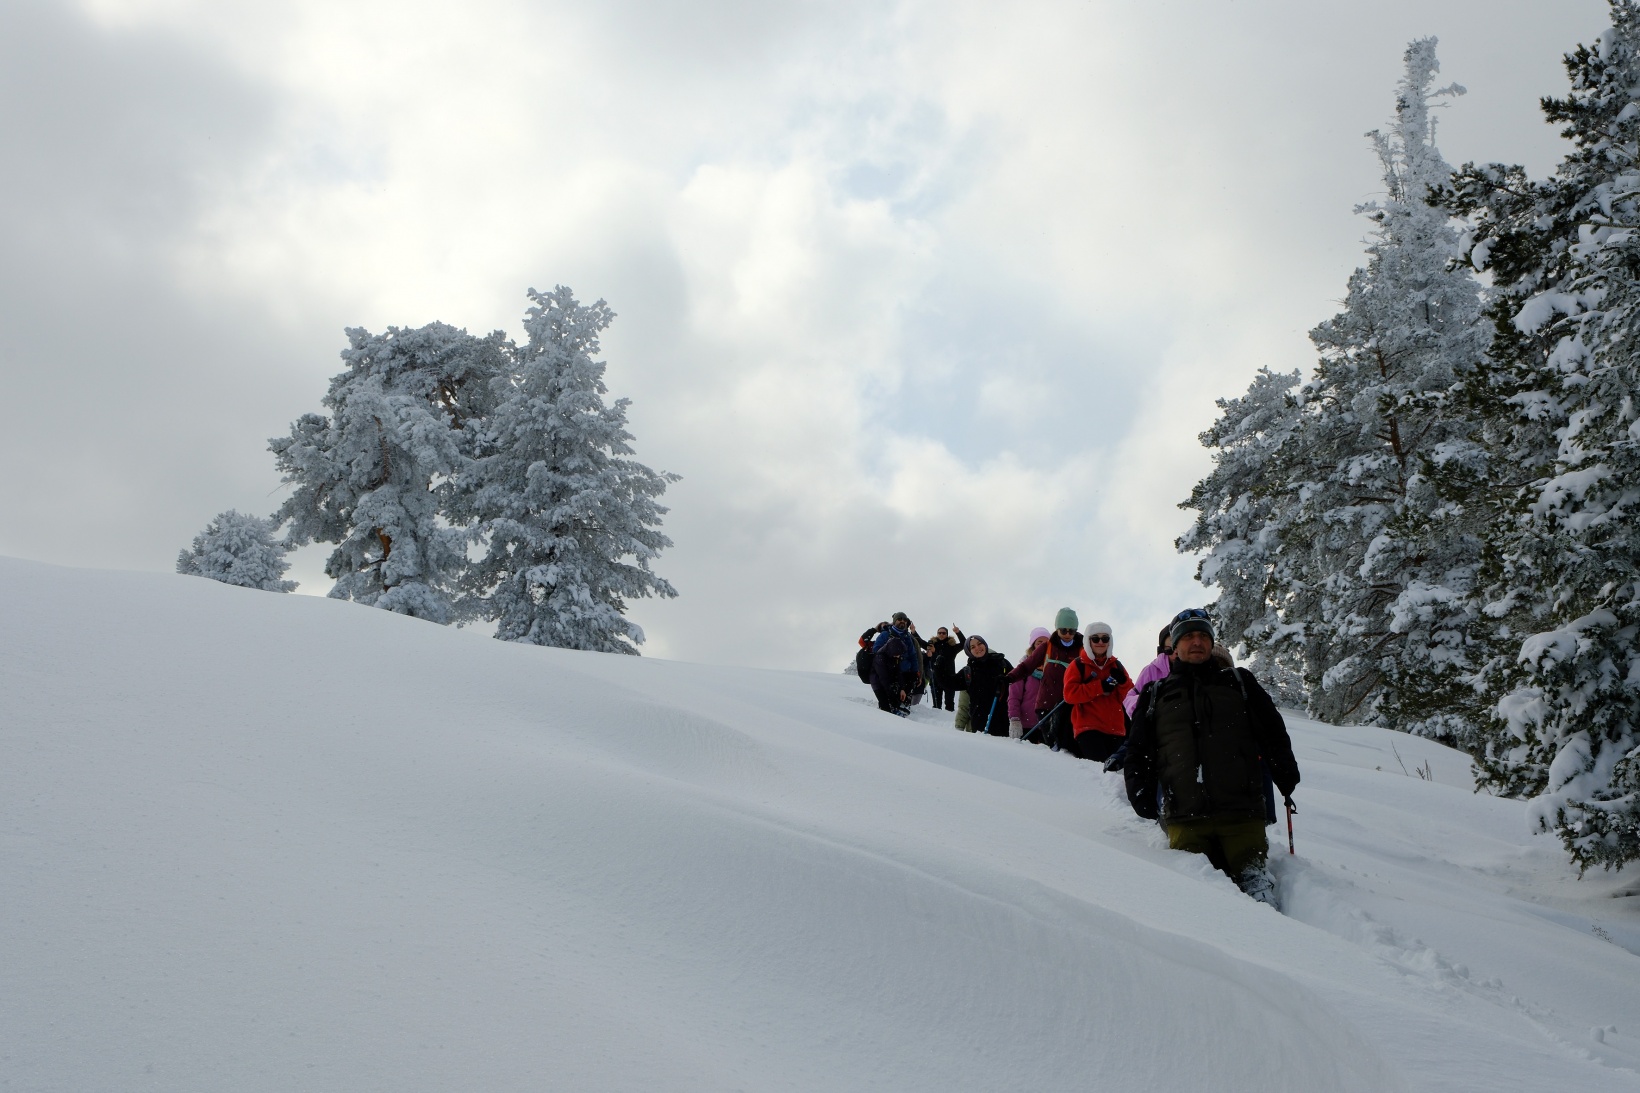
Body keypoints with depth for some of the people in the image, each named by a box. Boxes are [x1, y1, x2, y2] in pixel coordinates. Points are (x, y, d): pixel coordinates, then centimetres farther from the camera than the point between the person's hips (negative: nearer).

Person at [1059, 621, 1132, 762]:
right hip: (1088, 728, -5)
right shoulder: (1078, 665, 4)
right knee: (1099, 763, -22)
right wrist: (1100, 687, -13)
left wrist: (1123, 682, -8)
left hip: (1115, 728, 5)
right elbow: (1070, 694, -9)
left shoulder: (1116, 665, 16)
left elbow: (1129, 696, 13)